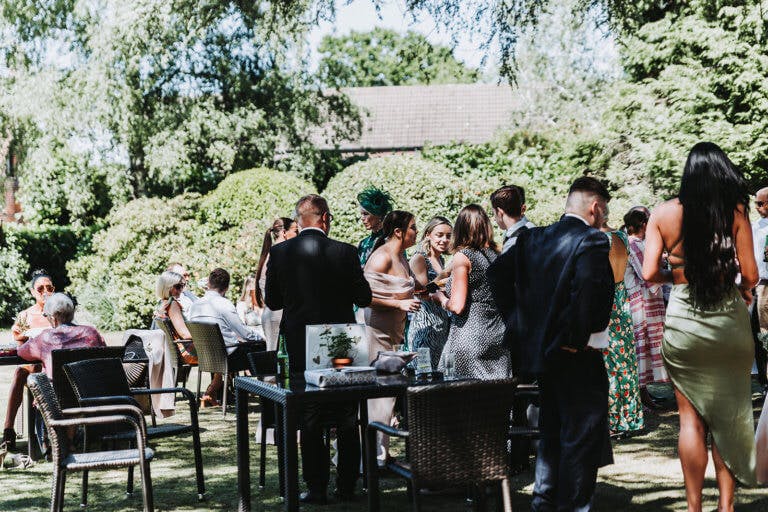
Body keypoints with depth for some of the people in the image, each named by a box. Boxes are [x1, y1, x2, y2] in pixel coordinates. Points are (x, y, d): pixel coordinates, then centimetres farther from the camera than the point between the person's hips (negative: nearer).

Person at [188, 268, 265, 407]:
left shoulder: (194, 305, 7)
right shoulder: (223, 304, -14)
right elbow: (244, 333, -10)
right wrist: (261, 338, 10)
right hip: (227, 356, -7)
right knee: (262, 346, 2)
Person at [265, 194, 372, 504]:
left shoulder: (279, 253, -5)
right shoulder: (344, 252, -11)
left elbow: (271, 301, 2)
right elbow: (364, 298, -5)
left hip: (299, 347, 1)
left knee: (309, 421, 8)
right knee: (346, 420, 11)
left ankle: (317, 487, 9)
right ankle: (347, 486, 16)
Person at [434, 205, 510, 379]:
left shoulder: (463, 257, -9)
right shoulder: (495, 254, 8)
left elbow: (457, 306, -14)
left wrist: (441, 297, 7)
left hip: (471, 337, -6)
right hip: (498, 337, 6)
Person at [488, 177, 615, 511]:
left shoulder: (533, 239, 8)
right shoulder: (592, 241, -14)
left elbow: (497, 272, 6)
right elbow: (589, 286, -30)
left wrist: (518, 323, 7)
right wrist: (579, 337, -20)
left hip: (541, 351, 8)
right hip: (577, 358, -8)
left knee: (552, 434, 20)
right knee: (581, 438, 1)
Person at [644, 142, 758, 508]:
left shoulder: (663, 214, -1)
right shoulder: (735, 210, -4)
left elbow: (649, 274, -6)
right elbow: (750, 275, -6)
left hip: (682, 321, 0)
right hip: (729, 321, 0)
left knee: (691, 418, 7)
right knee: (729, 415, 11)